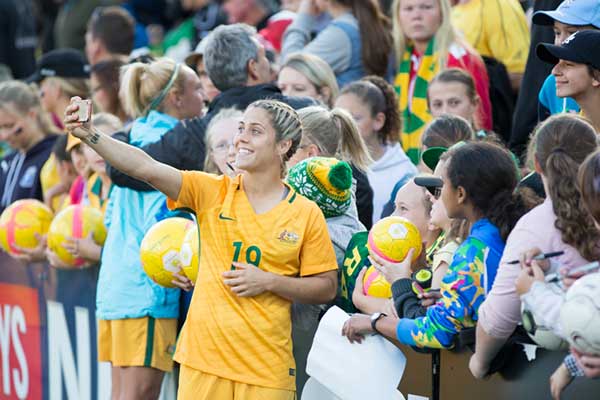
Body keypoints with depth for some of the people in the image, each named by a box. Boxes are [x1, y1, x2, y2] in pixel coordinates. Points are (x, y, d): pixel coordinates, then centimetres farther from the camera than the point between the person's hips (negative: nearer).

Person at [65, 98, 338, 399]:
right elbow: (146, 168, -8)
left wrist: (268, 281, -11)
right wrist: (89, 135, -19)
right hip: (203, 359, 1)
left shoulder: (307, 215, 1)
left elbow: (326, 288, 3)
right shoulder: (212, 192, 4)